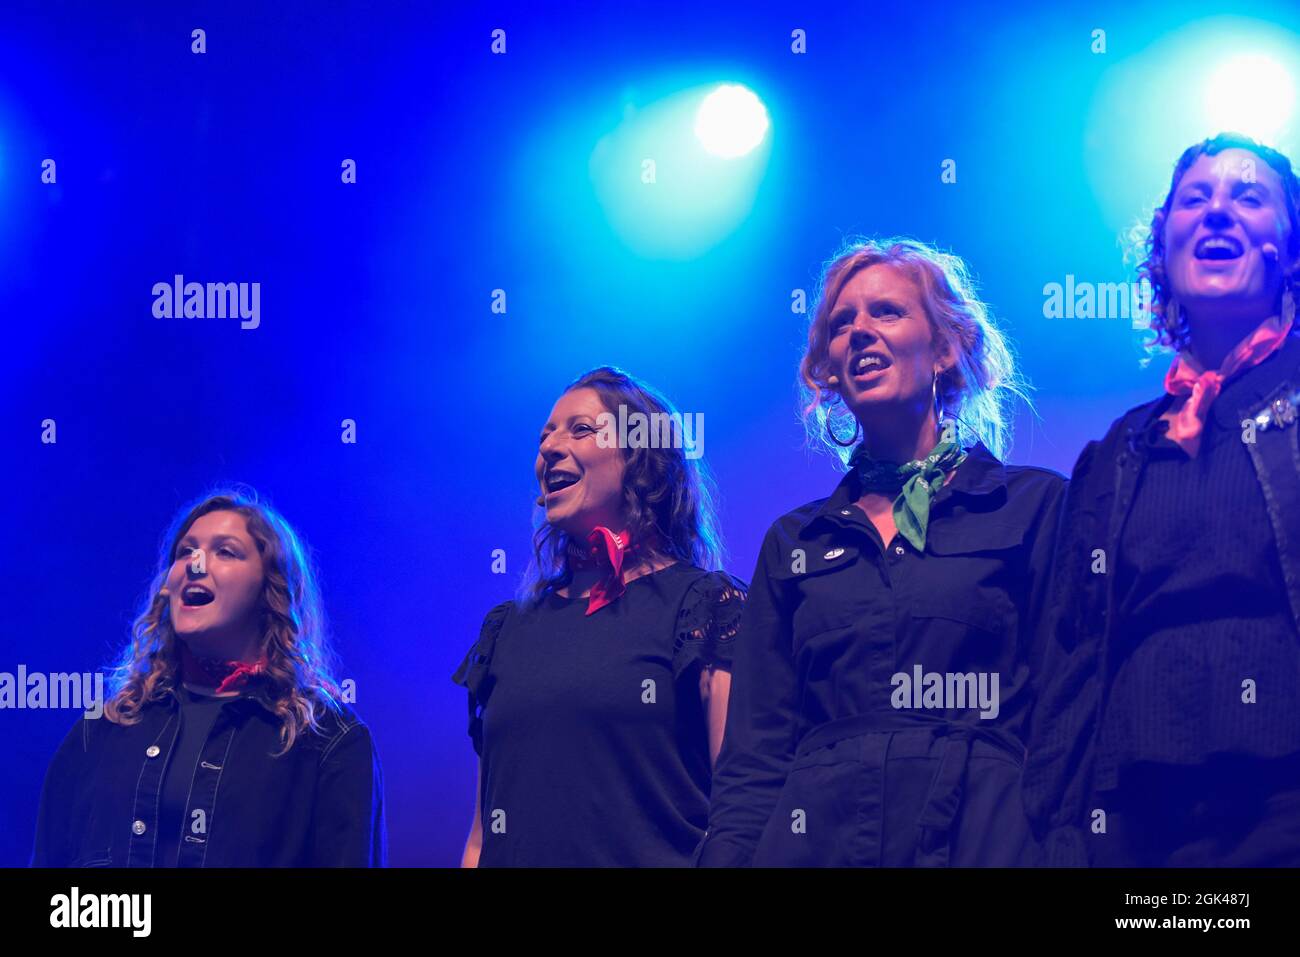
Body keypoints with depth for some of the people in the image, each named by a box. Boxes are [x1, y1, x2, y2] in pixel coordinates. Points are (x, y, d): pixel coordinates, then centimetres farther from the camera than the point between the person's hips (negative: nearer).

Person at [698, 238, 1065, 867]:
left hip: (987, 837, -3)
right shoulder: (793, 542, 15)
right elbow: (755, 755, 10)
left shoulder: (1036, 506, 5)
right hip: (814, 841, 3)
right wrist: (725, 855, -5)